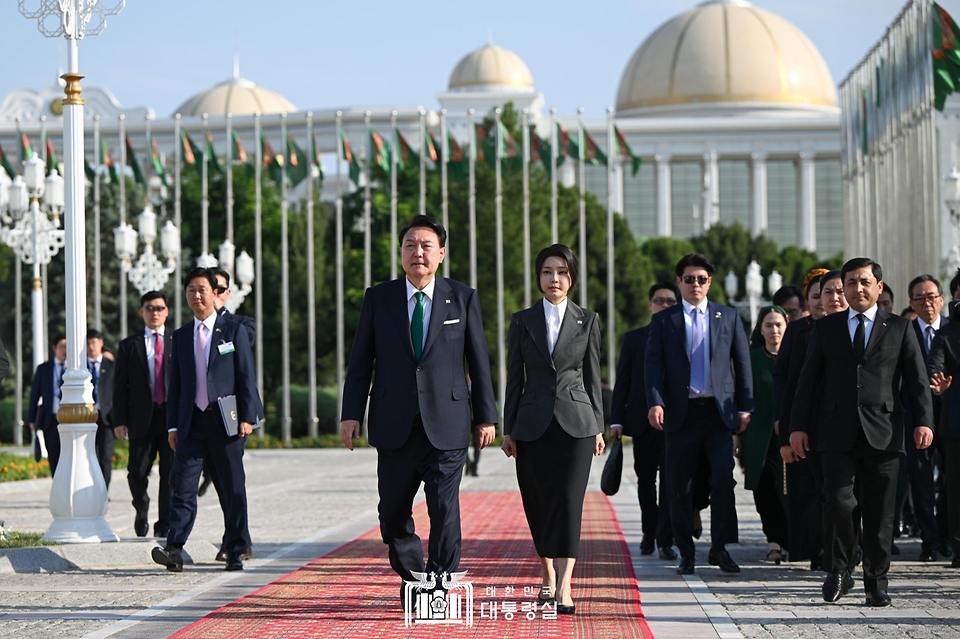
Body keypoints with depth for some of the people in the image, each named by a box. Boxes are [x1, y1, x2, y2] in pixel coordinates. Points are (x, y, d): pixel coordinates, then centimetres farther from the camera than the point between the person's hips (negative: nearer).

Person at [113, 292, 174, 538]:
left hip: (173, 416, 0)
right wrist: (120, 420, -2)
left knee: (171, 473, -2)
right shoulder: (129, 345, 10)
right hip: (141, 418, 0)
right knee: (137, 473, -1)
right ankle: (142, 513, 25)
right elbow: (120, 385, 7)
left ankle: (165, 524, 6)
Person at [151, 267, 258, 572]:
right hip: (191, 421, 2)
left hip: (225, 421, -2)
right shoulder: (180, 336, 13)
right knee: (183, 487, -8)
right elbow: (174, 383, 13)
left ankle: (235, 553, 10)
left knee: (234, 489, 3)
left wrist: (247, 417, -8)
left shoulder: (234, 331, 4)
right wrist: (173, 425, 7)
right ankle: (174, 549, -15)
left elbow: (246, 377, 1)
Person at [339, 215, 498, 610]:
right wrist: (351, 413, 0)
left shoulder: (463, 299, 6)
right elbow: (360, 361, 8)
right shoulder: (378, 298, 7)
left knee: (444, 509, -8)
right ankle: (410, 579, 30)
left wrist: (486, 416, 4)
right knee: (393, 512, 7)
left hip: (447, 425, -2)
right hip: (395, 425, 2)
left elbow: (479, 362, 7)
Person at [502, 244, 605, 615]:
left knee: (568, 499, -14)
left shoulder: (587, 321, 6)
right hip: (533, 424, 2)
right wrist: (508, 429, 4)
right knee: (538, 504, 5)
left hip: (575, 423, -1)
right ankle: (548, 576, 24)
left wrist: (598, 426, 5)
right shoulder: (522, 321, 6)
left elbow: (592, 376, 8)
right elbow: (514, 379, 7)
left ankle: (564, 588, -20)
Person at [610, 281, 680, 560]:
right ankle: (649, 534, 25)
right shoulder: (633, 338, 8)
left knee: (670, 482, -6)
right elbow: (622, 381, 6)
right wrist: (616, 420, -1)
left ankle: (665, 540, -5)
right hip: (642, 420, 2)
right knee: (645, 480, 10)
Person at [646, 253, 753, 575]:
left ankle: (720, 548, -3)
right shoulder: (664, 320, 7)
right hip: (680, 413, 0)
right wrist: (655, 403, -14)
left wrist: (744, 407, 4)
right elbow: (653, 364, 0)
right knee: (680, 487, 3)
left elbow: (742, 363, 10)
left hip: (719, 410, 0)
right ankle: (686, 554, 11)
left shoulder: (728, 316, 10)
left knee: (724, 477, -13)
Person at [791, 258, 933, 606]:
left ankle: (876, 581, 11)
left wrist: (923, 421, -9)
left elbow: (917, 379, 4)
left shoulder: (899, 328, 10)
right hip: (838, 432, 0)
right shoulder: (825, 328, 13)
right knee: (837, 501, -12)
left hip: (883, 433, 0)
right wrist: (799, 426, 5)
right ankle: (838, 571, 6)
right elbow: (808, 380, 11)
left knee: (880, 512, 1)